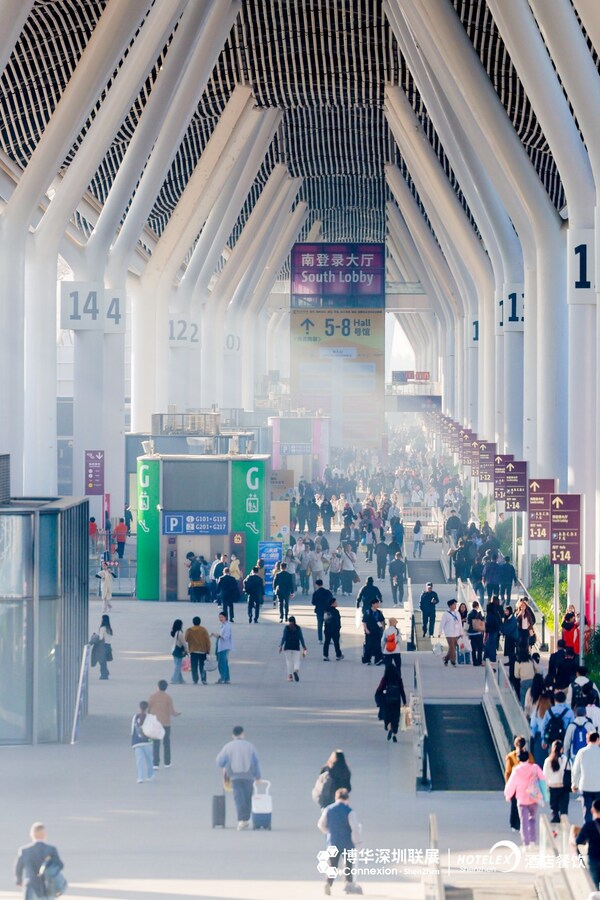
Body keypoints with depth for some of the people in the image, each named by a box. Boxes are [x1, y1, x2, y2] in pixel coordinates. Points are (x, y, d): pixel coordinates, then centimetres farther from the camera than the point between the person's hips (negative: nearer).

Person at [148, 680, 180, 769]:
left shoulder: (152, 696, -7)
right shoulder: (168, 697, -8)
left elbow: (148, 709, -4)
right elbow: (172, 710, -8)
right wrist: (176, 714, 13)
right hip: (166, 722, 0)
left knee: (155, 744, 2)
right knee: (166, 743, 14)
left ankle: (155, 763, -4)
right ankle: (167, 763, 18)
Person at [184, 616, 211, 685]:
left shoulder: (189, 630, -3)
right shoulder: (203, 630, -3)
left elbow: (186, 639, 4)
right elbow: (207, 640, -4)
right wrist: (208, 650, 3)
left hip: (193, 651, 0)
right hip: (203, 651, 0)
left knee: (194, 667, 4)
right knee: (202, 667, 7)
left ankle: (195, 680, -2)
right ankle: (203, 679, -3)